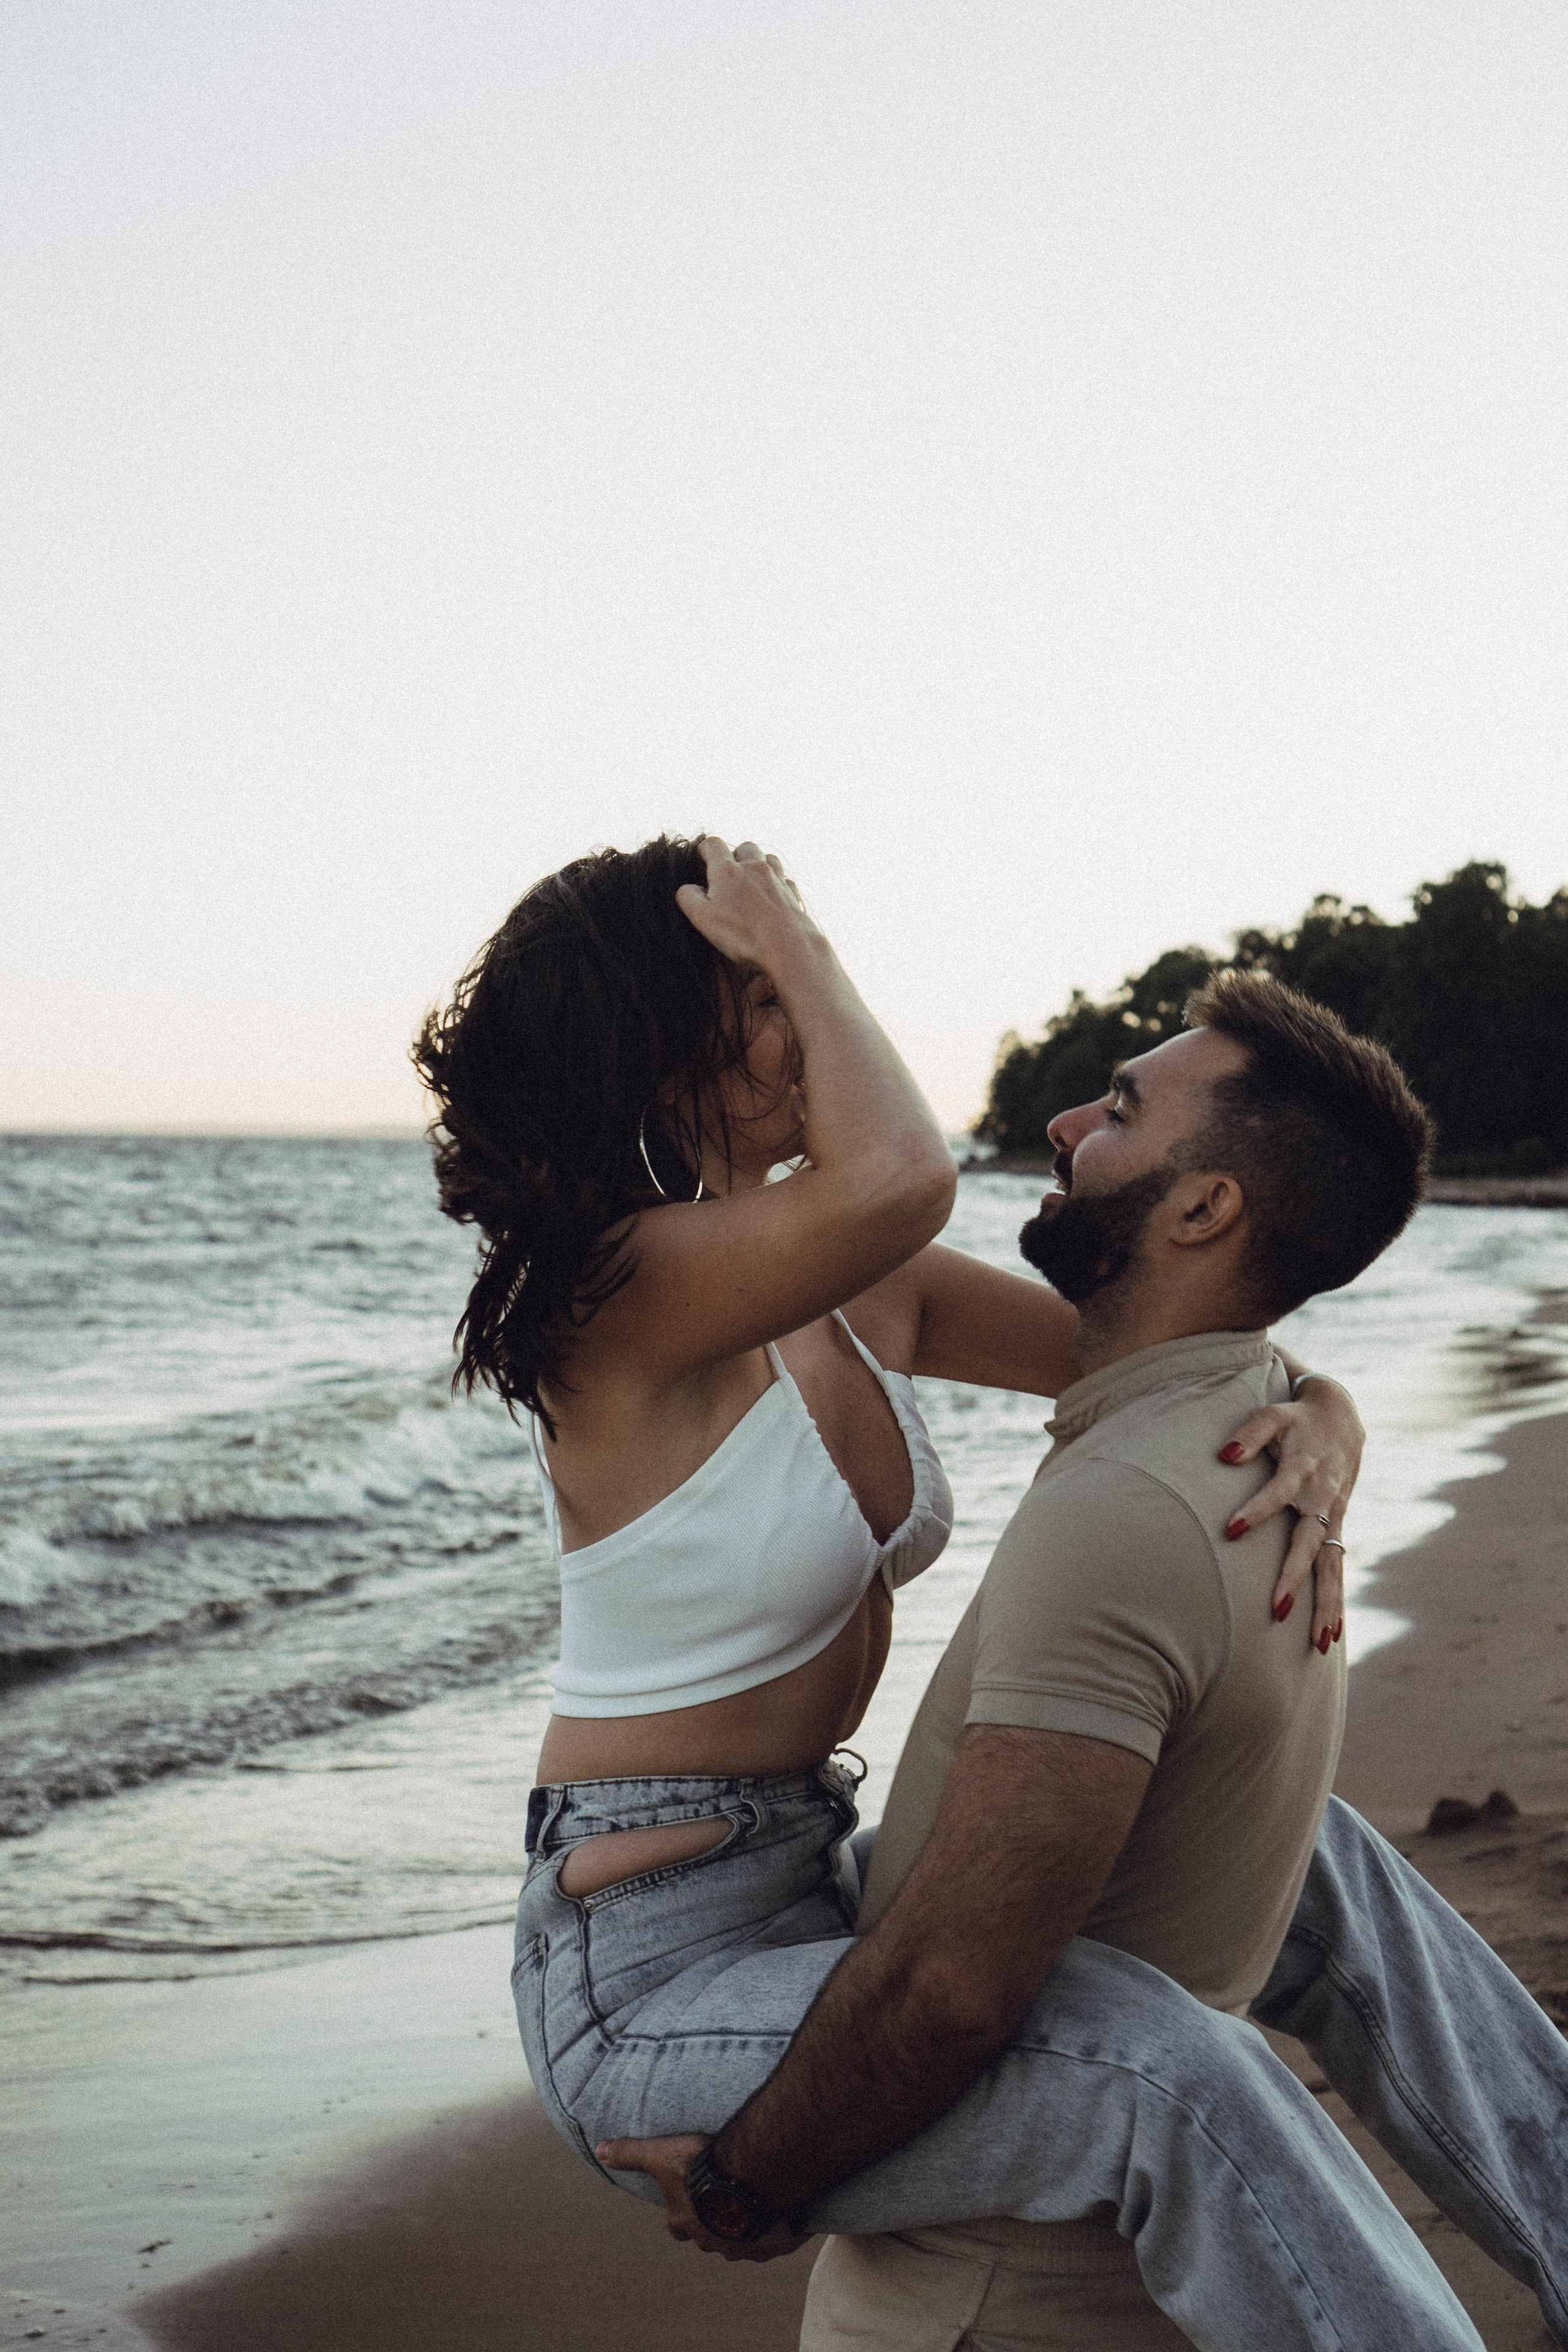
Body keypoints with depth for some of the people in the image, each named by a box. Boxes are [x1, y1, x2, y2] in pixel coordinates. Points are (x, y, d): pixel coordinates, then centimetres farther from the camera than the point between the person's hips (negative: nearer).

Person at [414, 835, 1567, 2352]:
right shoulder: (620, 1290, -20)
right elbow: (901, 1177, -40)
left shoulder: (867, 1294, 4)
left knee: (1299, 1859, 16)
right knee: (1149, 2053, -32)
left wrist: (1320, 1433, -14)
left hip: (818, 1885, 9)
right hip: (651, 1988, -9)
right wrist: (793, 944, -21)